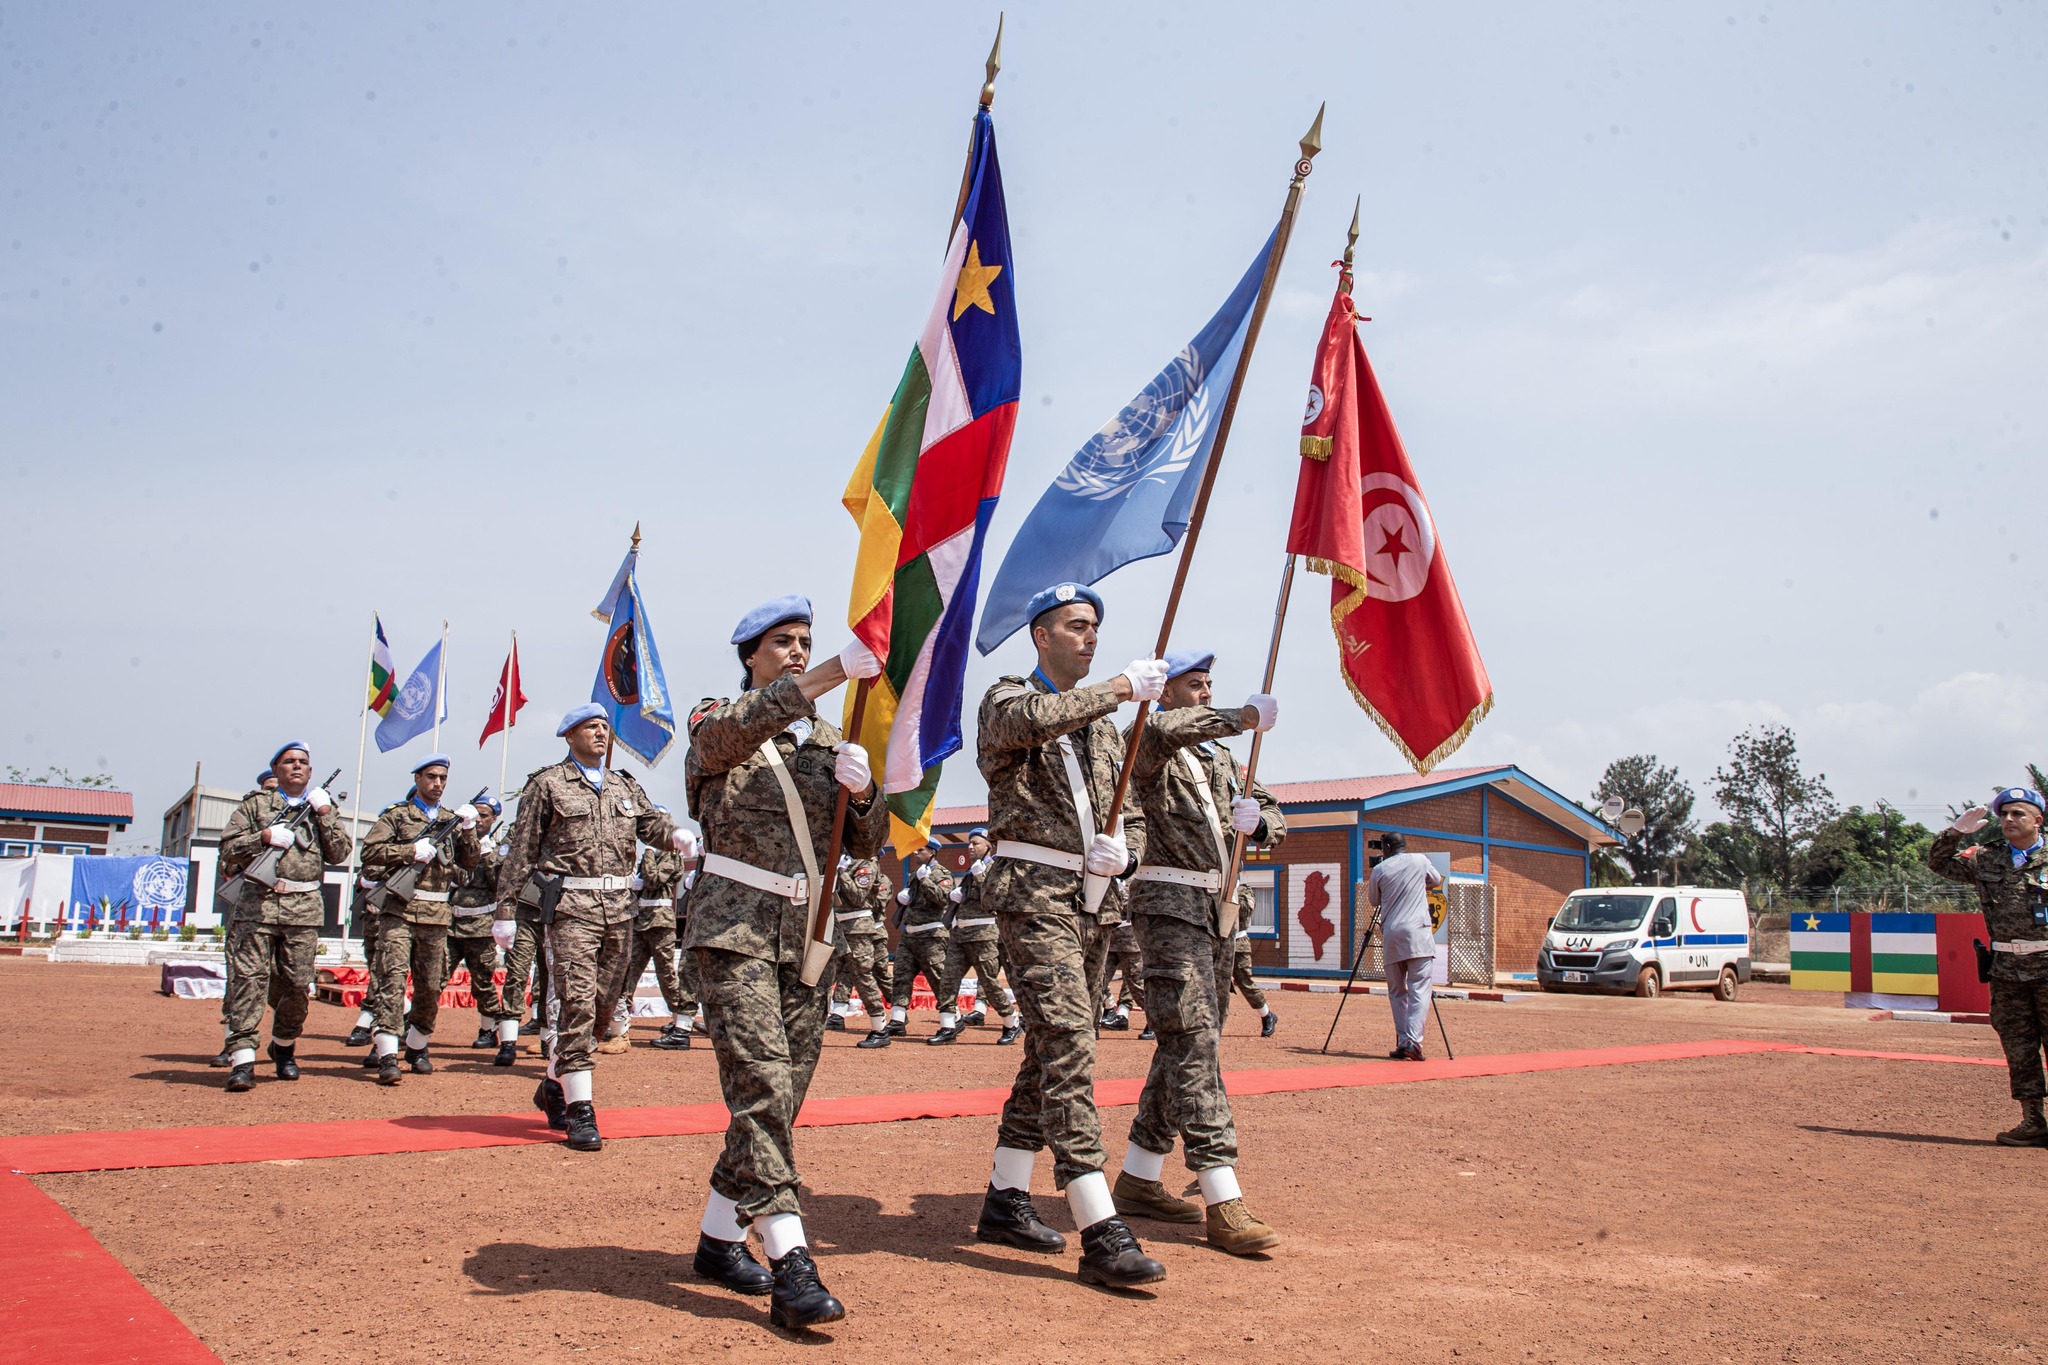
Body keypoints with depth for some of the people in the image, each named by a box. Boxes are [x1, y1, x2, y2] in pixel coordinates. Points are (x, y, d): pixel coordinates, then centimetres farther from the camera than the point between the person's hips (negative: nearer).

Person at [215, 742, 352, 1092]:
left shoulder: (323, 807, 17)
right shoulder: (255, 804, 12)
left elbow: (340, 853, 6)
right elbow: (228, 849, 5)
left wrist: (324, 813, -2)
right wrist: (264, 836, -11)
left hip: (304, 909, 2)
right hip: (257, 904, -2)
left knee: (296, 984, 4)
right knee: (249, 979, -9)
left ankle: (284, 1046, 25)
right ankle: (242, 1059, -11)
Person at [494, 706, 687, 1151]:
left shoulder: (625, 785, 19)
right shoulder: (548, 784, 4)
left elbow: (652, 823, 7)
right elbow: (522, 849, 1)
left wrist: (676, 836, -17)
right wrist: (506, 908, -4)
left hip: (620, 906, 6)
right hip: (571, 904, -5)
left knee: (601, 1004, 10)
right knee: (577, 1004, -12)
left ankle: (554, 1086, 29)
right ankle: (580, 1112, -9)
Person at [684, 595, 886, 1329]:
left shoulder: (828, 740, 15)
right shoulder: (716, 723, 2)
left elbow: (866, 842, 11)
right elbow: (739, 727, -25)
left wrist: (861, 790, -11)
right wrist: (835, 672, -34)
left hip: (810, 933, 5)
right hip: (735, 924, -5)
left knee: (781, 1095, 6)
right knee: (761, 1083, -16)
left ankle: (718, 1238, 21)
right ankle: (790, 1264, -18)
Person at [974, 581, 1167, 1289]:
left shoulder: (1101, 723, 20)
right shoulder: (1007, 698, 0)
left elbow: (1130, 812, 20)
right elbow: (1033, 719, -27)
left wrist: (1123, 849, -3)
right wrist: (1124, 686, -21)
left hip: (1092, 899, 8)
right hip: (1035, 892, -8)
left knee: (1051, 1050, 12)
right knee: (1068, 1048, -16)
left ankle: (1005, 1199, 23)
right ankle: (1101, 1232, -21)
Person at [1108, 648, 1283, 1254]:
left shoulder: (1219, 758, 21)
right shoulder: (1149, 745, -3)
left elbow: (1273, 817, 23)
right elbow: (1163, 729, -29)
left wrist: (1257, 817, -1)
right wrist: (1242, 717, -20)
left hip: (1216, 907, 9)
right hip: (1169, 901, -9)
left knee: (1188, 1044, 10)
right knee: (1194, 1041, -14)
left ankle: (1137, 1181, 19)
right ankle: (1224, 1206, -18)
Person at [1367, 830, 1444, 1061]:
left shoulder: (1379, 870, 7)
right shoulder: (1419, 860, 7)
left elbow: (1373, 901, 20)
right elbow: (1437, 880, 26)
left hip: (1391, 934, 1)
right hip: (1418, 933, -1)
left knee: (1397, 992, 10)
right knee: (1419, 990, -5)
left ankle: (1402, 1042, 5)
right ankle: (1413, 1041, -18)